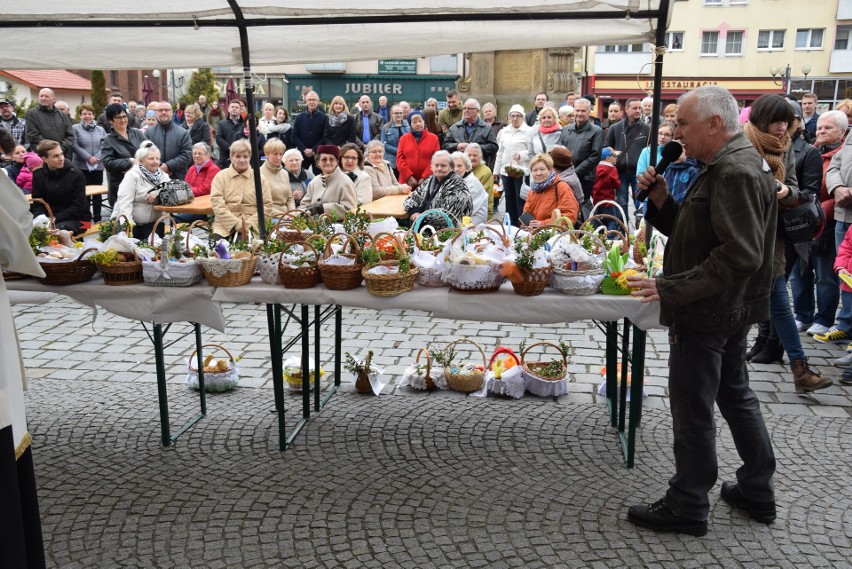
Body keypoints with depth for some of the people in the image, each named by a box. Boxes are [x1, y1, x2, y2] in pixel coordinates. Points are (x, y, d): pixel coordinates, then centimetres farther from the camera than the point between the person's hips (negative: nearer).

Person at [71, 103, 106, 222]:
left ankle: (97, 218, 14)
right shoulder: (75, 128, 1)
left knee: (97, 193, 7)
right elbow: (75, 146, -9)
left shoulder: (100, 130, 13)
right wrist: (88, 158, -16)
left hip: (98, 166, 3)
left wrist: (97, 158, -13)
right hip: (82, 166, -3)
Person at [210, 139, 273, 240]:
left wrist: (249, 224, -9)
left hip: (251, 226, 0)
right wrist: (236, 224, -13)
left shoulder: (259, 178, 10)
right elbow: (217, 204, -2)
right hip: (225, 225, 1)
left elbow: (267, 205, 4)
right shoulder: (221, 176, 9)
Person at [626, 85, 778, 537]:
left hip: (708, 314, -11)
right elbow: (694, 232, 15)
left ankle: (687, 507, 14)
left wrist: (670, 288, -28)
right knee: (735, 396, 20)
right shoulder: (730, 165, 13)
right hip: (730, 310, 11)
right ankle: (756, 491, 35)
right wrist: (661, 199, 0)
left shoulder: (735, 173, -20)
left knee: (691, 409, 0)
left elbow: (740, 256, -28)